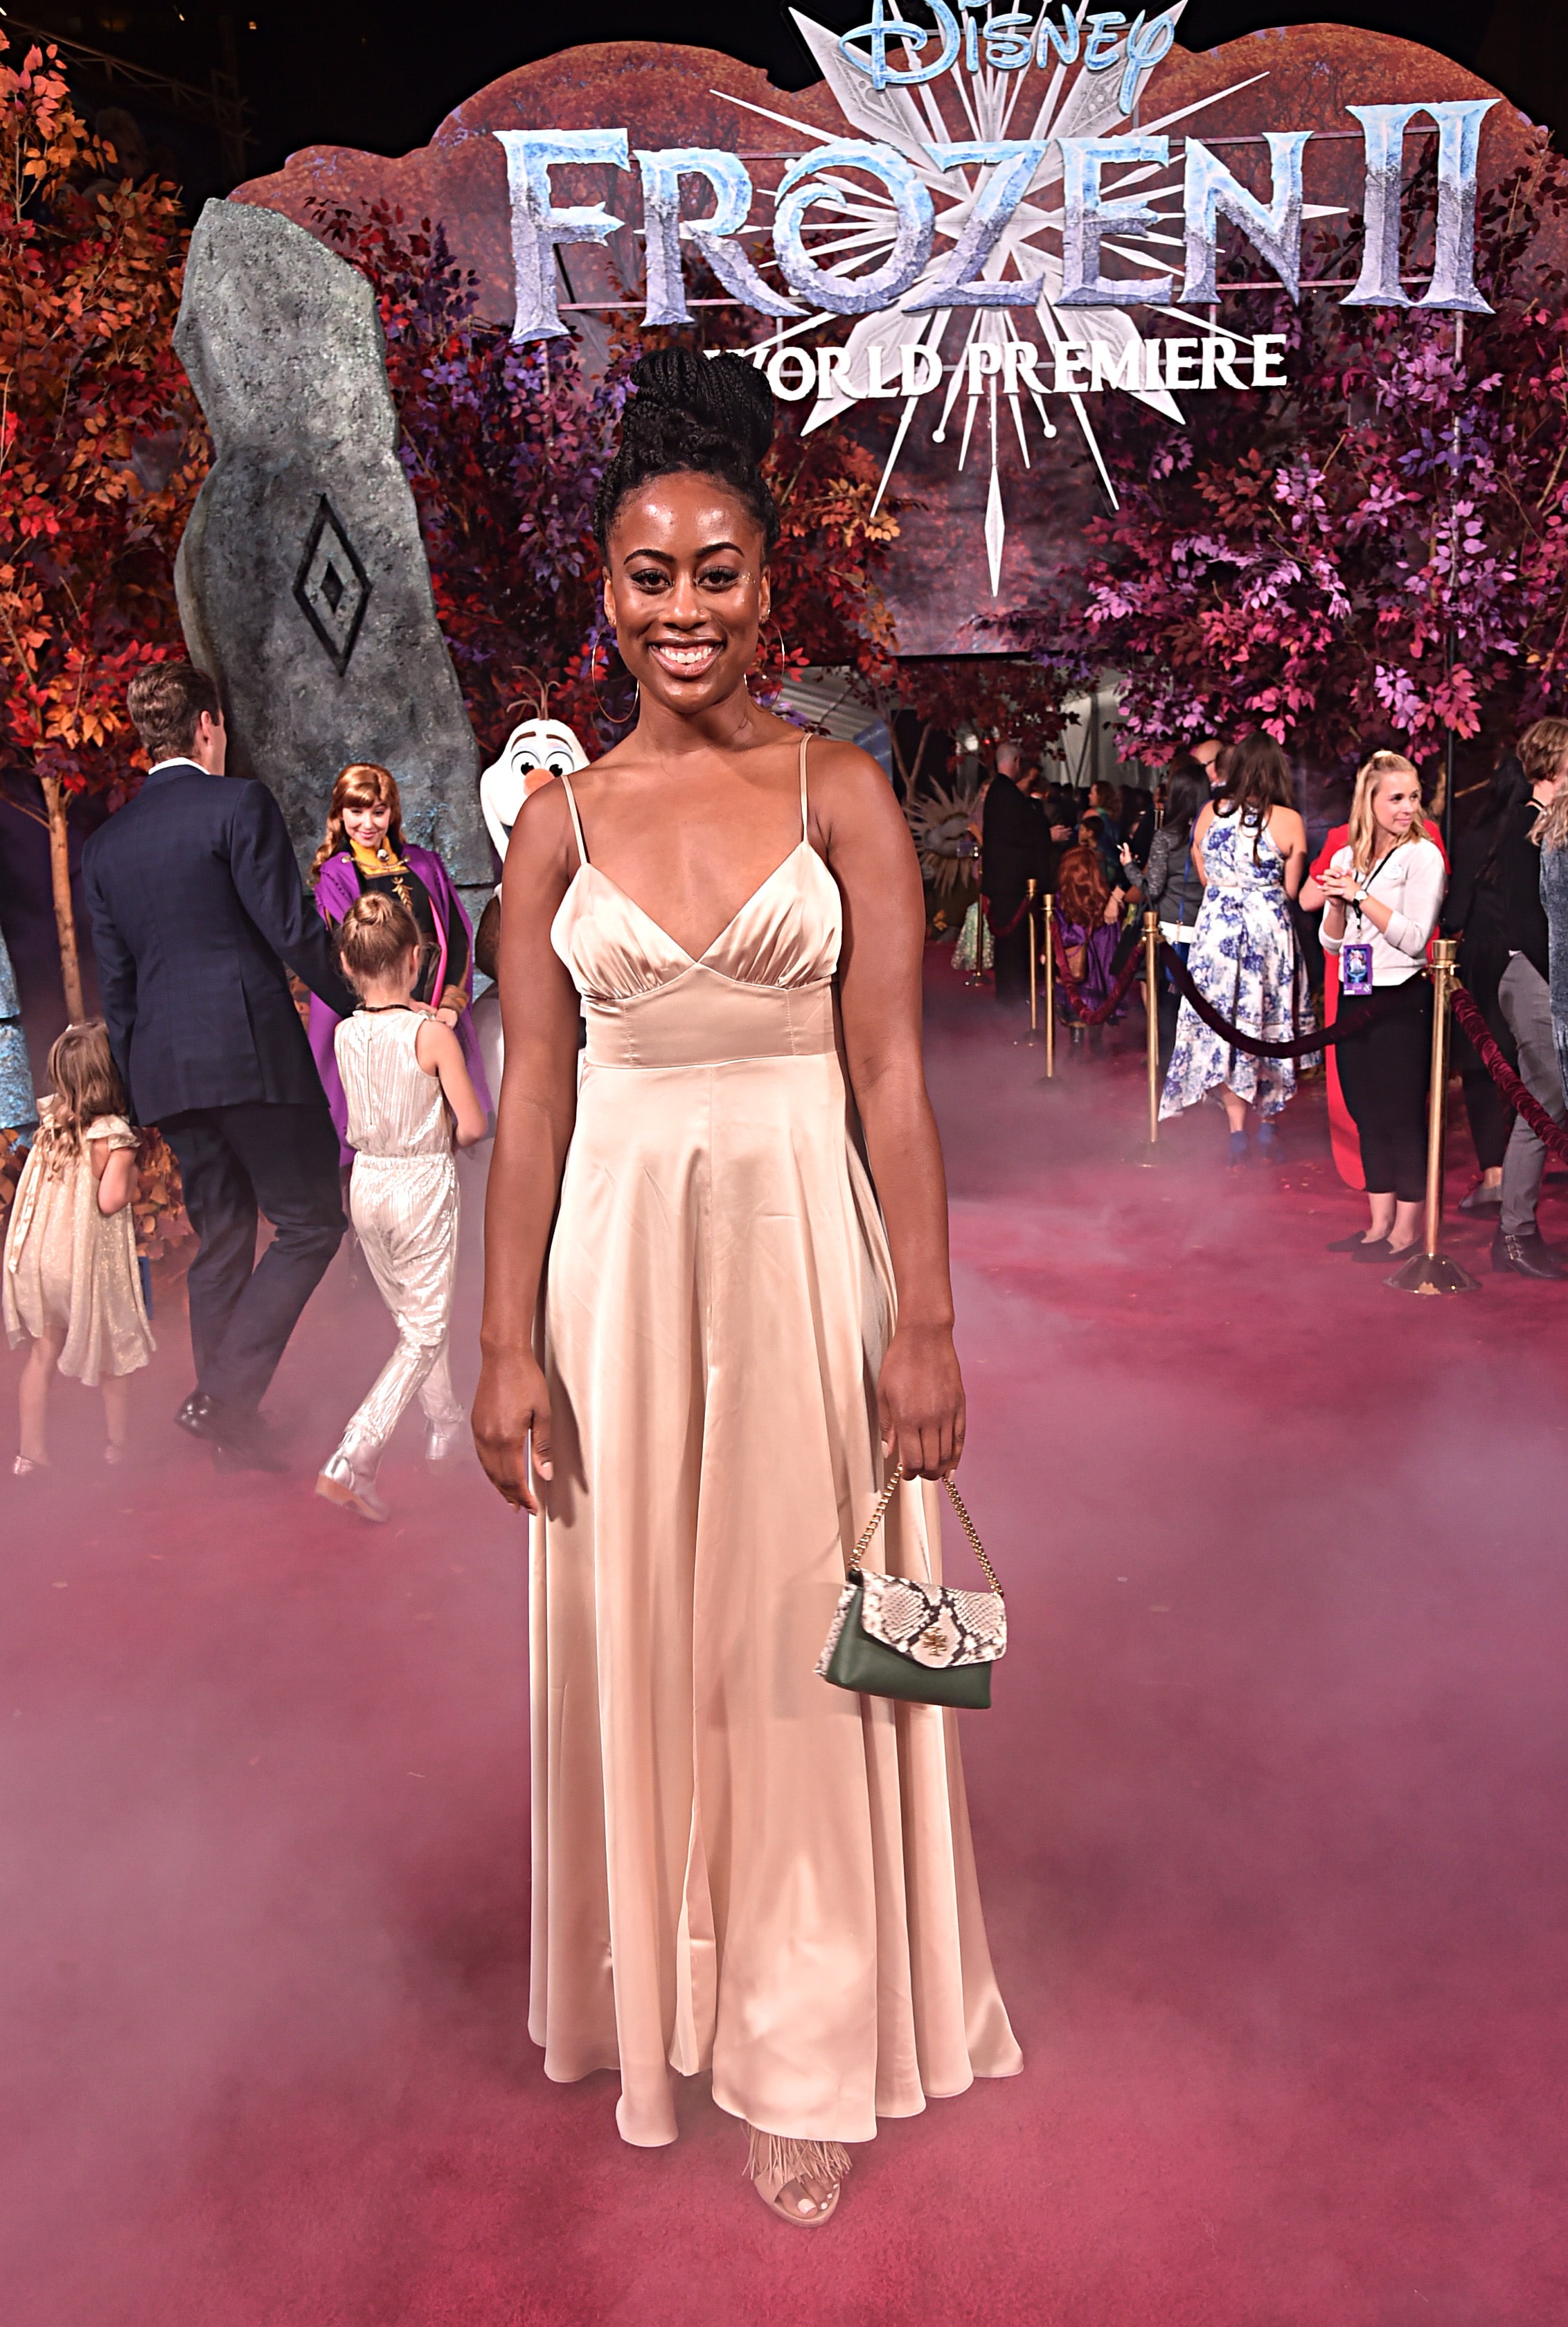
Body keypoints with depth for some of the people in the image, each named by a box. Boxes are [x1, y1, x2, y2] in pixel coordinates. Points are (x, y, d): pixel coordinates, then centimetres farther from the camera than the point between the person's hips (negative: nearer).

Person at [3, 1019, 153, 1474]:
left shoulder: (50, 1118, -1)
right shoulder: (114, 1134, -19)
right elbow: (111, 1199, -24)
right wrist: (133, 1174, -4)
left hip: (37, 1256, 6)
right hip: (89, 1262, -5)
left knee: (43, 1352, 15)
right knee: (114, 1353, 13)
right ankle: (119, 1443, 25)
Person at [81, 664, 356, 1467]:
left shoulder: (105, 843, 15)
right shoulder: (238, 804, -4)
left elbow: (114, 981, 16)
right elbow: (292, 929, -10)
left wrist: (139, 1084, 21)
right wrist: (364, 1005, 2)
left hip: (164, 1068, 7)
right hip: (251, 1047, -7)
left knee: (219, 1239, 14)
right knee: (310, 1223, 3)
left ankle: (233, 1431, 18)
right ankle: (226, 1395, -8)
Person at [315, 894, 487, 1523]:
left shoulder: (345, 1034, -3)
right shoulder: (433, 1034, -17)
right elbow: (474, 1124, -14)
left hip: (367, 1184, 6)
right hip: (424, 1187, -6)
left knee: (411, 1319, 23)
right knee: (425, 1334, 4)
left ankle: (445, 1425, 41)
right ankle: (350, 1463, -6)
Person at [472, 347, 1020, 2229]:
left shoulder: (844, 793, 0)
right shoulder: (560, 822, 5)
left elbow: (894, 1076, -4)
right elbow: (532, 1096, 3)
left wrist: (924, 1324, -8)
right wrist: (506, 1345, 0)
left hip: (808, 1245, -2)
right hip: (624, 1256, 2)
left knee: (802, 1643, 8)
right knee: (633, 1642, 13)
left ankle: (807, 2057, 28)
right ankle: (659, 2003, 37)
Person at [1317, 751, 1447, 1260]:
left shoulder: (1422, 855, -7)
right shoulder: (1346, 858, 10)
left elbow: (1414, 937, -15)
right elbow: (1332, 943, 12)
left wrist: (1360, 895, -18)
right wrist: (1337, 903, -7)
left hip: (1403, 1001, -6)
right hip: (1355, 999, 6)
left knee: (1404, 1114, -2)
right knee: (1367, 1114, 10)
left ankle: (1407, 1229, 6)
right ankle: (1379, 1223, 19)